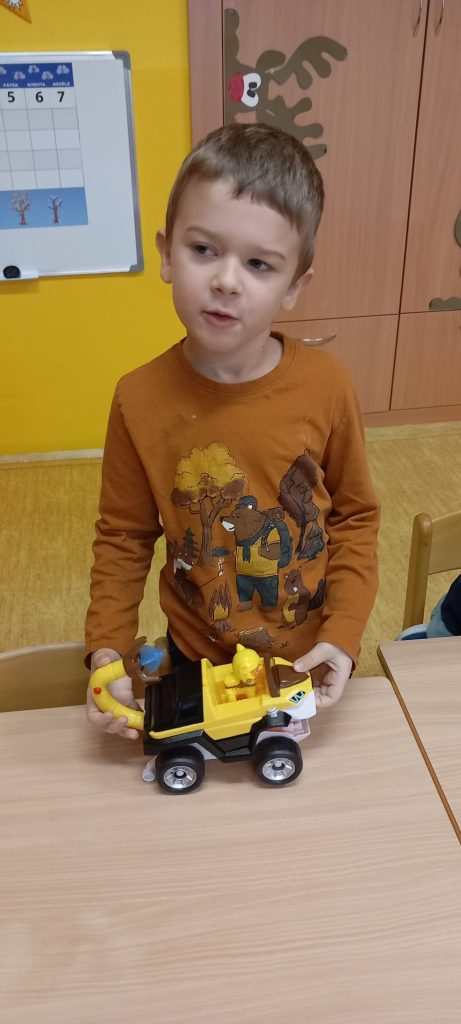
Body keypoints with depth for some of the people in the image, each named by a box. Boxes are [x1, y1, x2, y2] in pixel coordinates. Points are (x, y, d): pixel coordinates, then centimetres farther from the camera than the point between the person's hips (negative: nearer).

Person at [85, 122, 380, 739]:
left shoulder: (327, 386, -19)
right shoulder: (140, 400, -18)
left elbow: (355, 516, -6)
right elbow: (124, 537, -7)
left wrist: (343, 635, -14)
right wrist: (106, 648, -15)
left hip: (312, 660, 1)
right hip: (198, 661, 0)